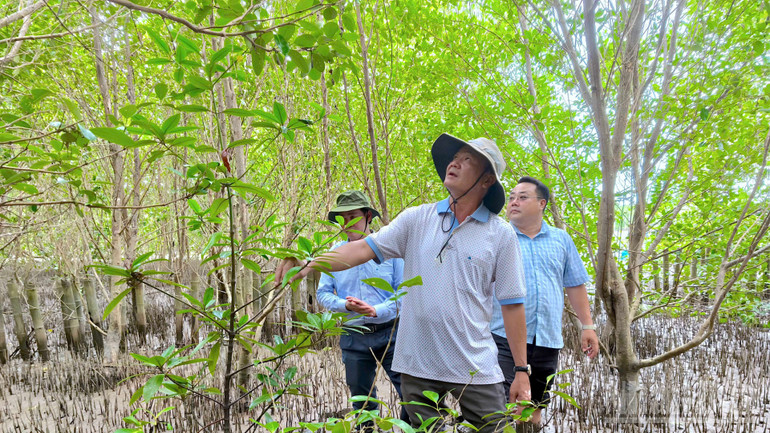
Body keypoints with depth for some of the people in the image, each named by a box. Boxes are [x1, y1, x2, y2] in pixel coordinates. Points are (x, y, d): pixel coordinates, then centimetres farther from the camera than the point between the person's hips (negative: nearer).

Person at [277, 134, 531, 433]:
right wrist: (309, 264, -18)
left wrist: (522, 371, -1)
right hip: (417, 364, 2)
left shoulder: (501, 235, -2)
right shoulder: (417, 219, 4)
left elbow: (512, 304, -1)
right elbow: (364, 248, -3)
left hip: (476, 367, -1)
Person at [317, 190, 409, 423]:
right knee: (363, 402, 15)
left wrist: (377, 310, -19)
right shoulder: (335, 252, 3)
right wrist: (346, 305, -15)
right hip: (354, 339, 2)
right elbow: (323, 293, 5)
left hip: (390, 333, -2)